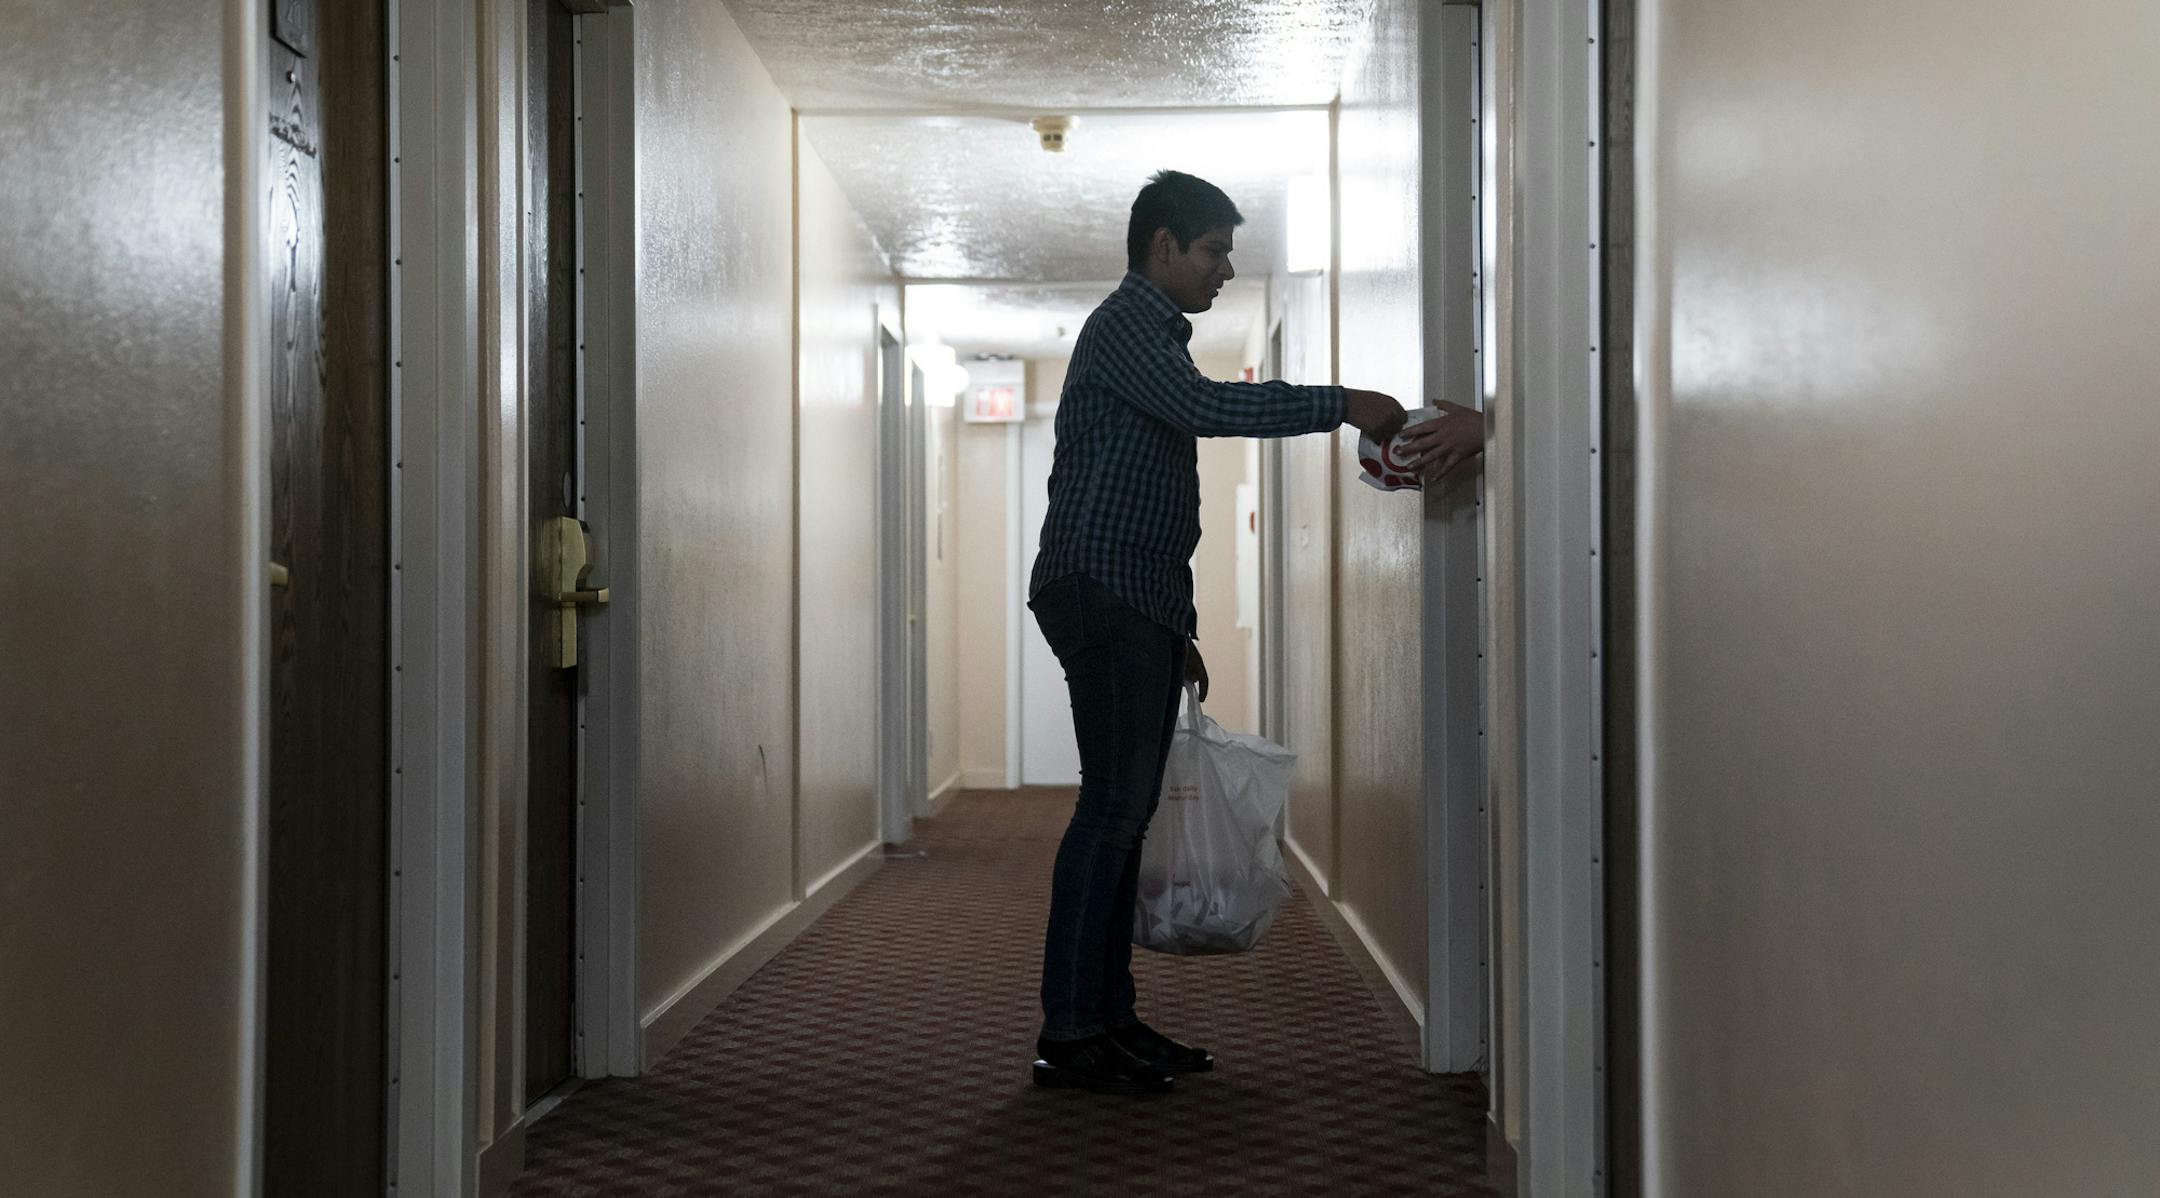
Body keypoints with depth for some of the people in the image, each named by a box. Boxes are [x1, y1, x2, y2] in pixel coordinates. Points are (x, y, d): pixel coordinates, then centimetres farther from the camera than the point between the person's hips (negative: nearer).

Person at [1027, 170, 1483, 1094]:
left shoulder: (1155, 336, 25)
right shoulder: (1123, 327, -7)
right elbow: (1208, 407, -27)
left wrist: (1176, 632, 24)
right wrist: (1343, 406, -25)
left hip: (1141, 605, 10)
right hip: (1100, 592, -10)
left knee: (1128, 810, 8)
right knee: (1113, 807, -12)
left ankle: (1109, 1016, 11)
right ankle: (1067, 1034, -10)